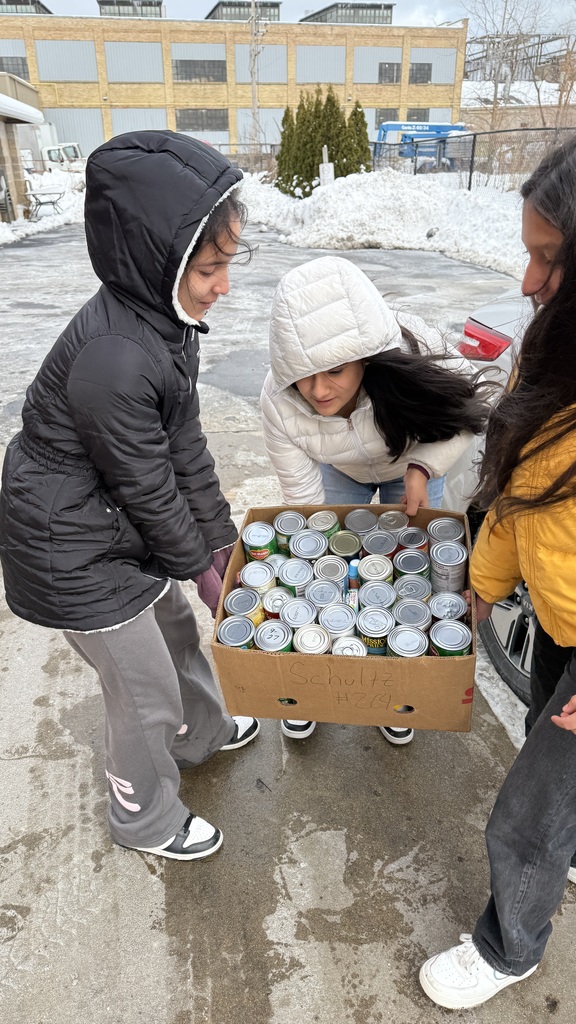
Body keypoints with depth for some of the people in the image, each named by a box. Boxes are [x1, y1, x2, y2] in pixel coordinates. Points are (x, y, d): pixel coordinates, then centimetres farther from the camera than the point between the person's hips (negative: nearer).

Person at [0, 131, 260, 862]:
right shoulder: (113, 357, -33)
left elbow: (186, 446, 1)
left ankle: (201, 734, 57)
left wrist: (221, 541, 4)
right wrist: (199, 566, -7)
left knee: (174, 627, 27)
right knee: (146, 691, 9)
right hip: (75, 551, -9)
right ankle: (146, 818, 39)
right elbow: (147, 487, -23)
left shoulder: (164, 317, -3)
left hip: (122, 526, 9)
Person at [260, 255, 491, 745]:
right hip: (339, 471, 1)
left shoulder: (414, 352, -40)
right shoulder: (279, 401, -36)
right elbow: (303, 498, -25)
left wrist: (422, 467, -35)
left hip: (413, 465, 0)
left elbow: (470, 409, -20)